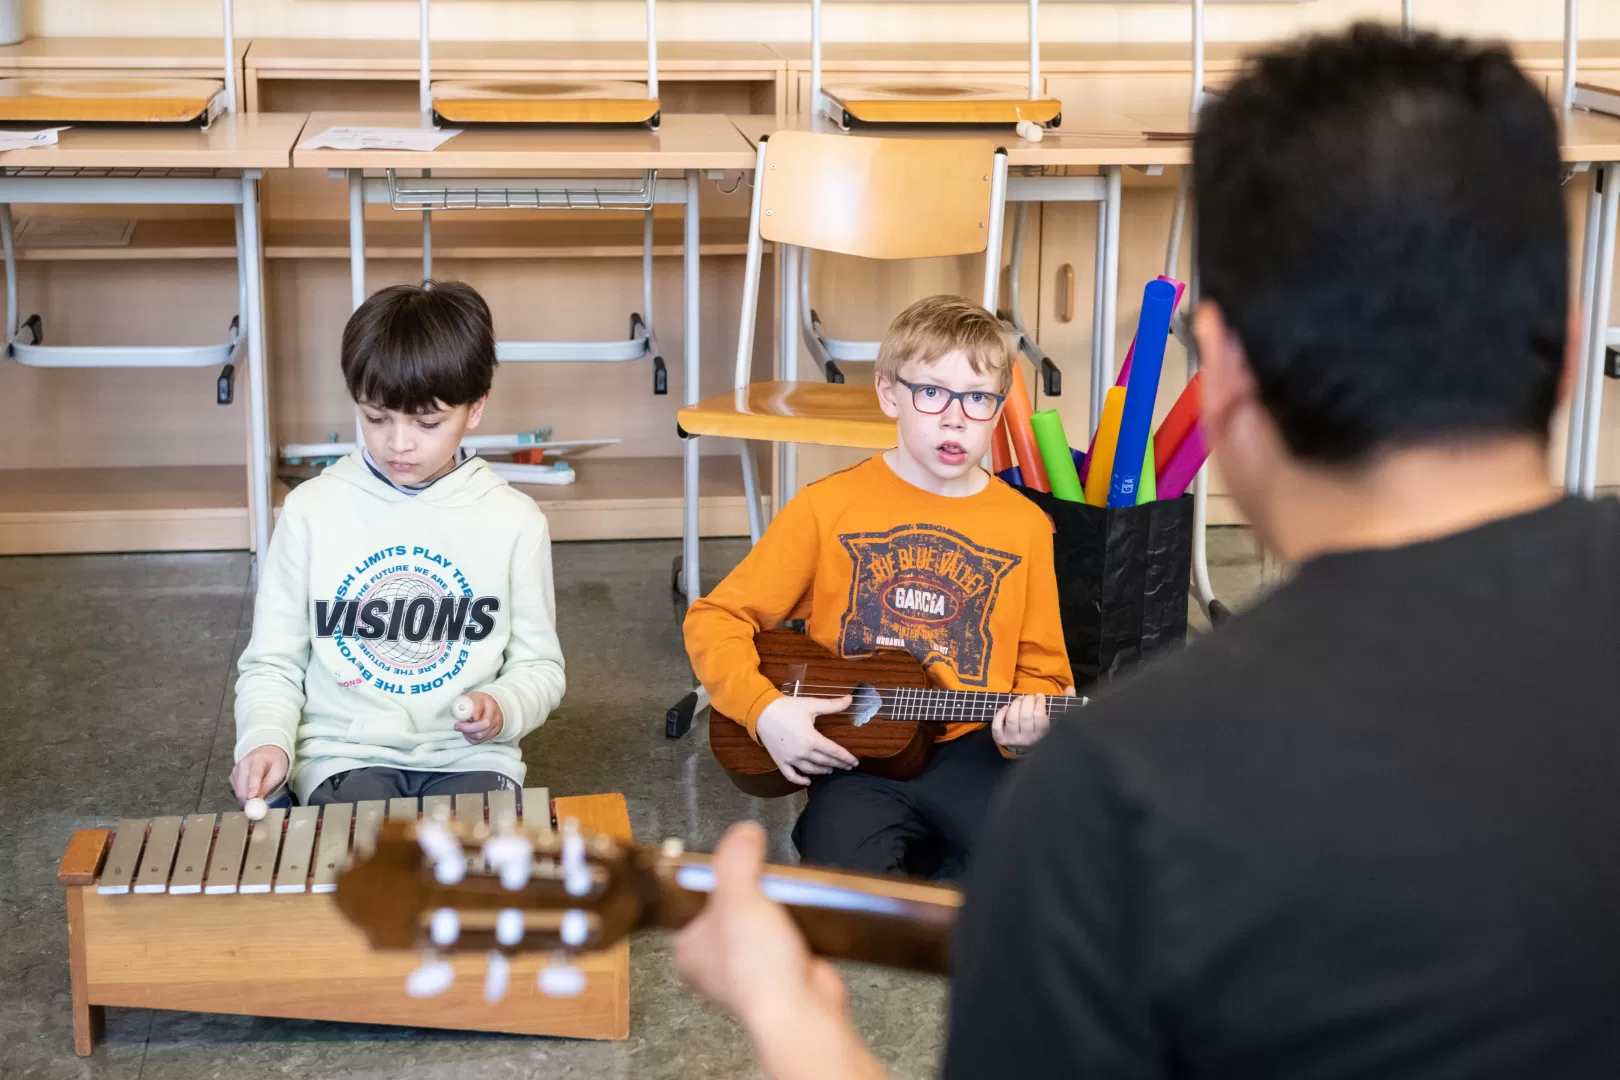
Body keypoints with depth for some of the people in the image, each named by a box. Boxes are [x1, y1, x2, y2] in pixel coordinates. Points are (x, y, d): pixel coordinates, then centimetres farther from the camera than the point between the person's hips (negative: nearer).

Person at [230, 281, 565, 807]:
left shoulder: (513, 520, 0)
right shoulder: (312, 510, -1)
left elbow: (538, 664, 9)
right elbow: (273, 661, 6)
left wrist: (502, 709, -13)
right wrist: (267, 740, -13)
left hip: (468, 757, 1)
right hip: (345, 754, -1)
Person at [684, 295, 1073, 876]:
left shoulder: (1024, 526, 6)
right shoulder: (829, 507, 0)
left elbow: (1040, 667, 13)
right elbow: (715, 619, 3)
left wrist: (1026, 721, -9)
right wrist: (765, 709, -13)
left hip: (971, 751, 3)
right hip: (853, 755, -2)